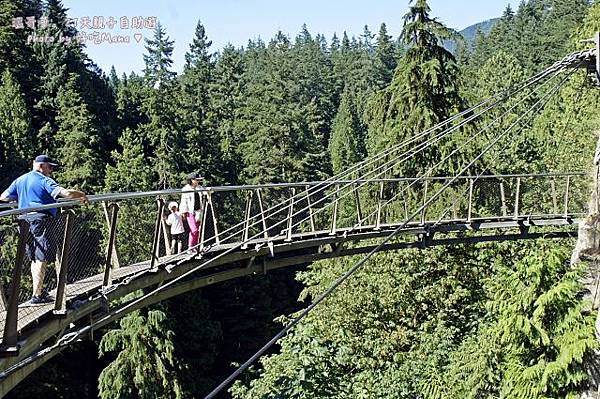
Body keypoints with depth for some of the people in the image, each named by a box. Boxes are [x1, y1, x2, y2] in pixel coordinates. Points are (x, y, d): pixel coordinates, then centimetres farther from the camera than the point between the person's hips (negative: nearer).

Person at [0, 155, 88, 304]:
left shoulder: (19, 180, 17)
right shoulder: (44, 180, -5)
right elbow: (67, 193, -17)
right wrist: (82, 195, 0)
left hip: (24, 219, 8)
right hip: (41, 219, -8)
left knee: (35, 258, 17)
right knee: (42, 258, -6)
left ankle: (39, 290, 25)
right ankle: (37, 295, -7)